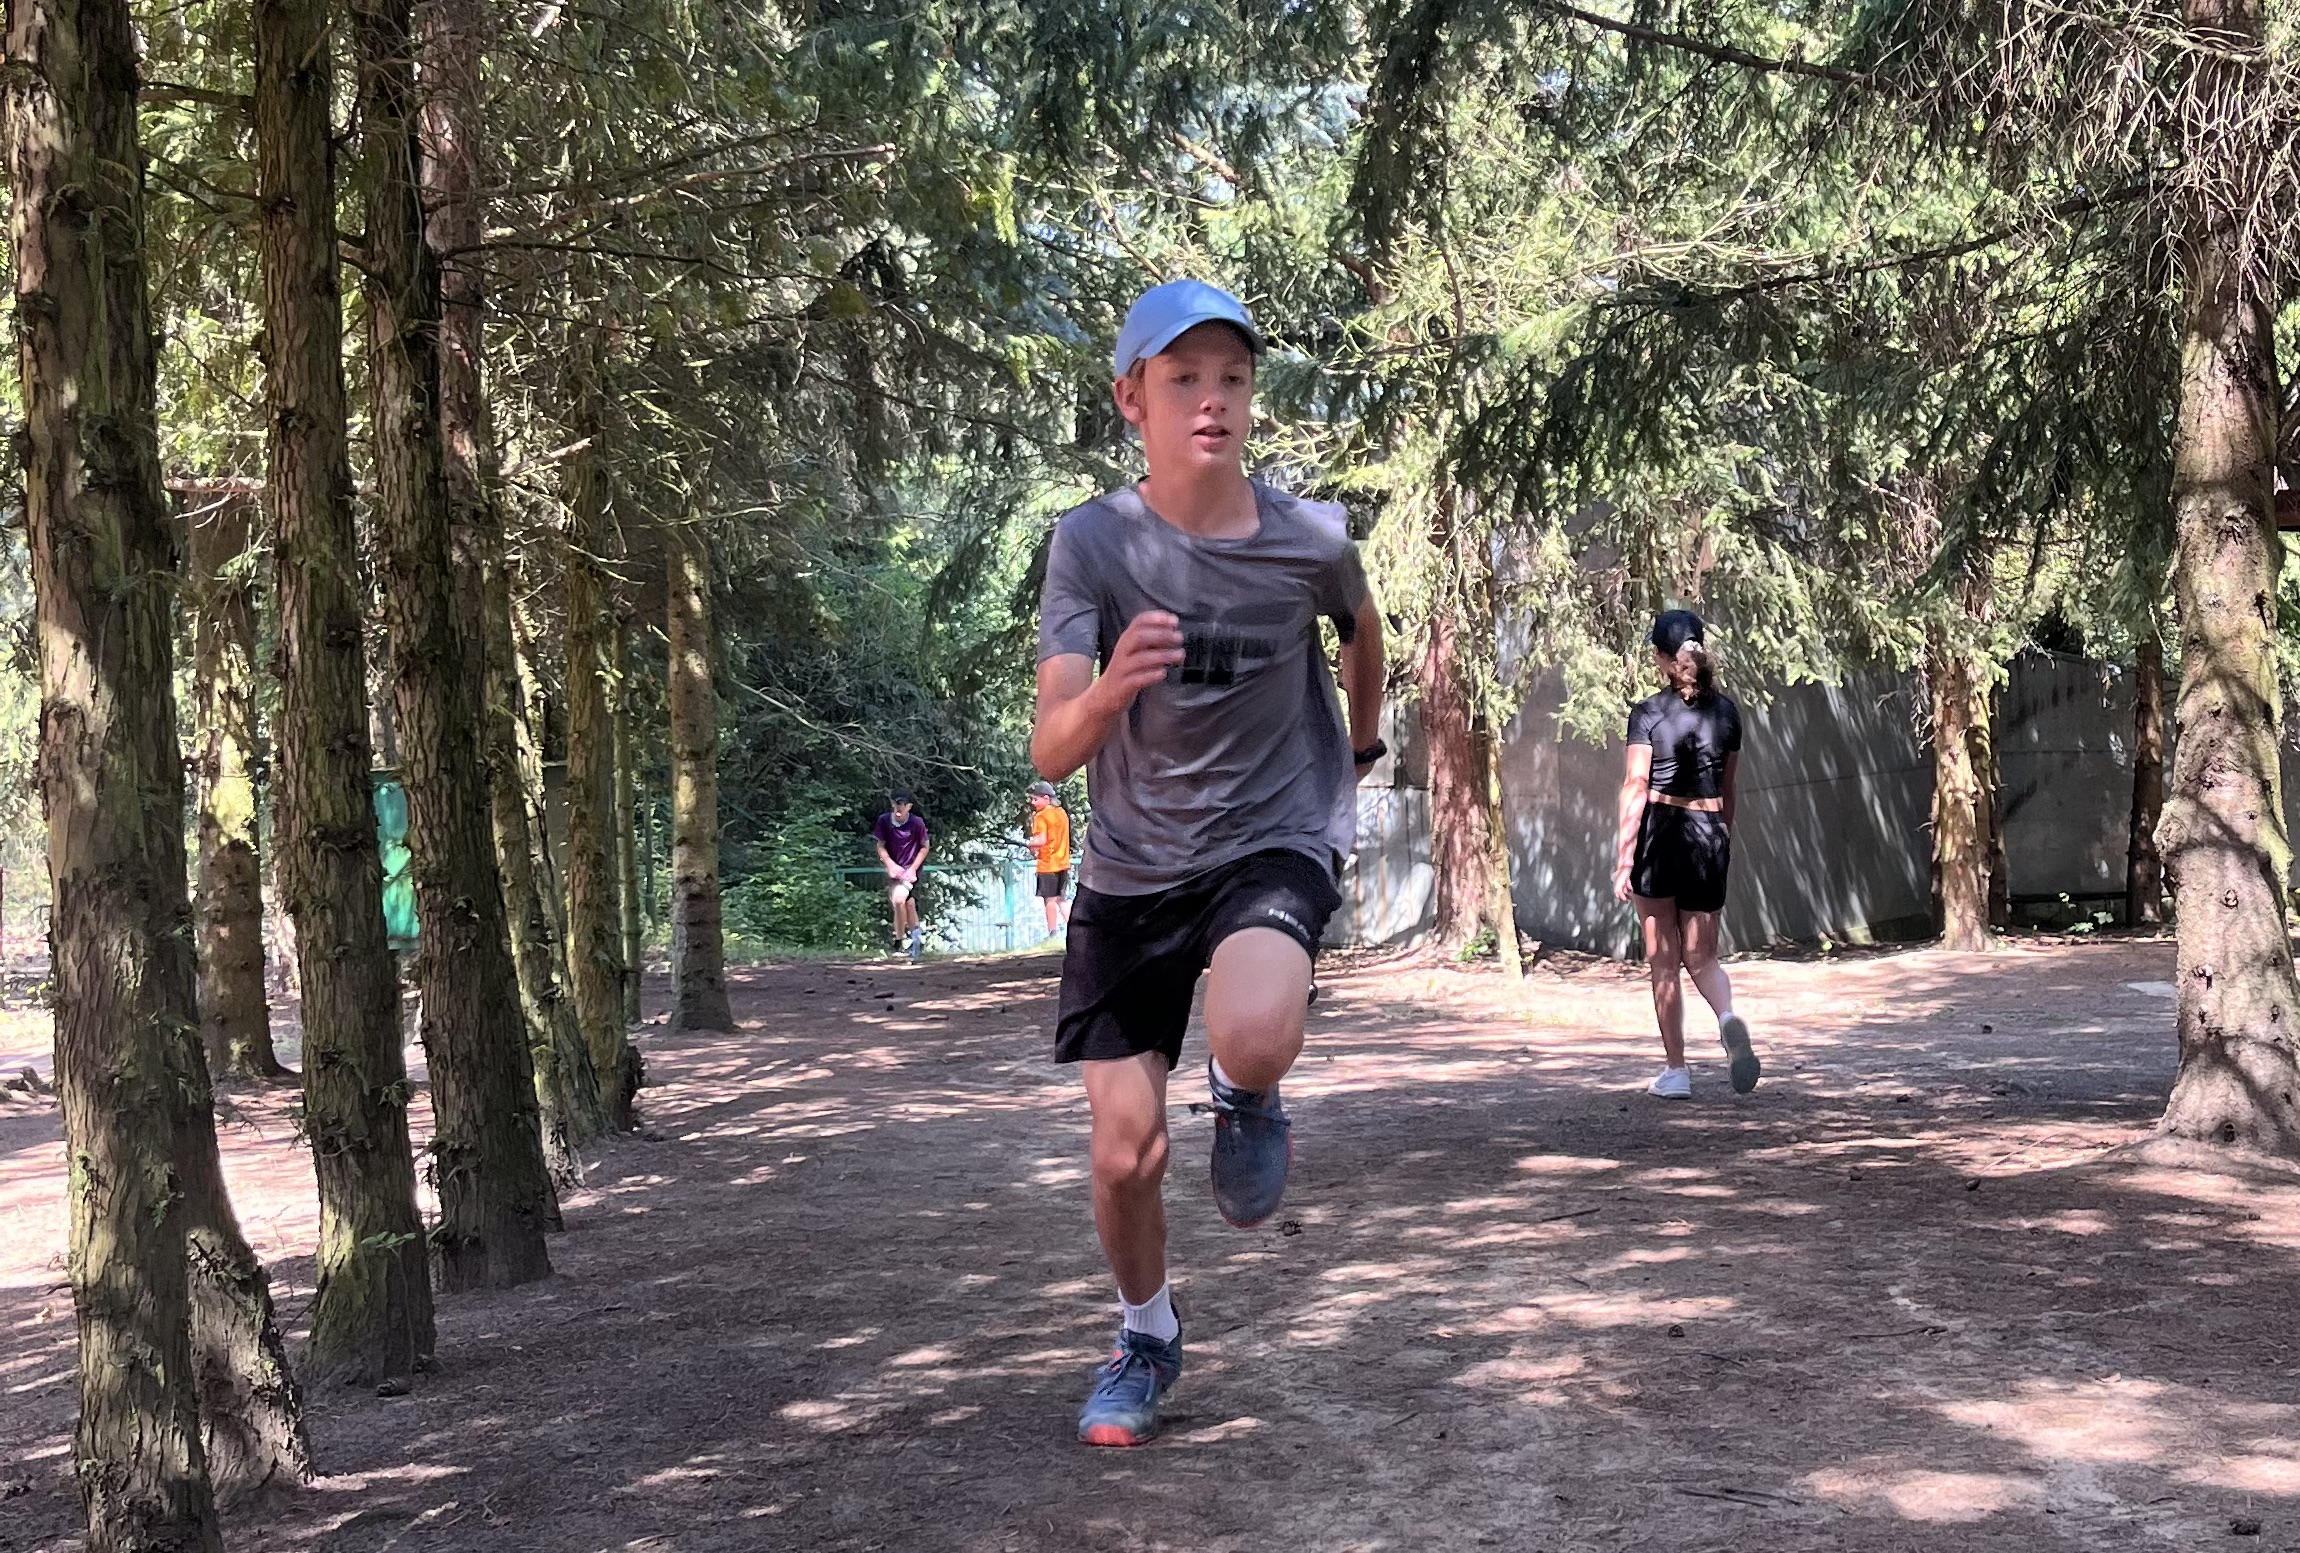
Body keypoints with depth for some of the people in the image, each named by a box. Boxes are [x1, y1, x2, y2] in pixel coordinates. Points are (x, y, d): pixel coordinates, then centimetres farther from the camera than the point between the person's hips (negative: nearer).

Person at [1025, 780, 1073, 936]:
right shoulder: (1062, 813, 9)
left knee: (1050, 900, 0)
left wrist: (1028, 844, -4)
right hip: (1063, 862, 7)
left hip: (1047, 864, -7)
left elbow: (1041, 840, -22)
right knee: (1062, 899, 14)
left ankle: (1053, 933, 3)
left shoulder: (1041, 816, -13)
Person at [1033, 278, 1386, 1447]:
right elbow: (1050, 752, -25)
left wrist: (1364, 746, 29)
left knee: (1251, 1038, -33)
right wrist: (1106, 692, -47)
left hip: (1274, 842, -1)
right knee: (1125, 1152, 3)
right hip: (1130, 869, 1)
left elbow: (1361, 631, 14)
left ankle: (1247, 1098, 5)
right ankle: (1146, 1335, 33)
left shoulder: (1311, 540, -12)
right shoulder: (1093, 542, -15)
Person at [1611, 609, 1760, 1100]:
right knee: (1702, 956, 12)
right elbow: (1728, 789, 14)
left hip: (1660, 832, -3)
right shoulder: (1725, 710, 6)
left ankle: (1675, 1071, 9)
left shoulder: (1648, 713, -7)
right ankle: (1728, 1016, -19)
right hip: (1710, 835, 4)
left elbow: (1636, 788, -11)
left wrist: (1623, 859, -10)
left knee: (1664, 959, 6)